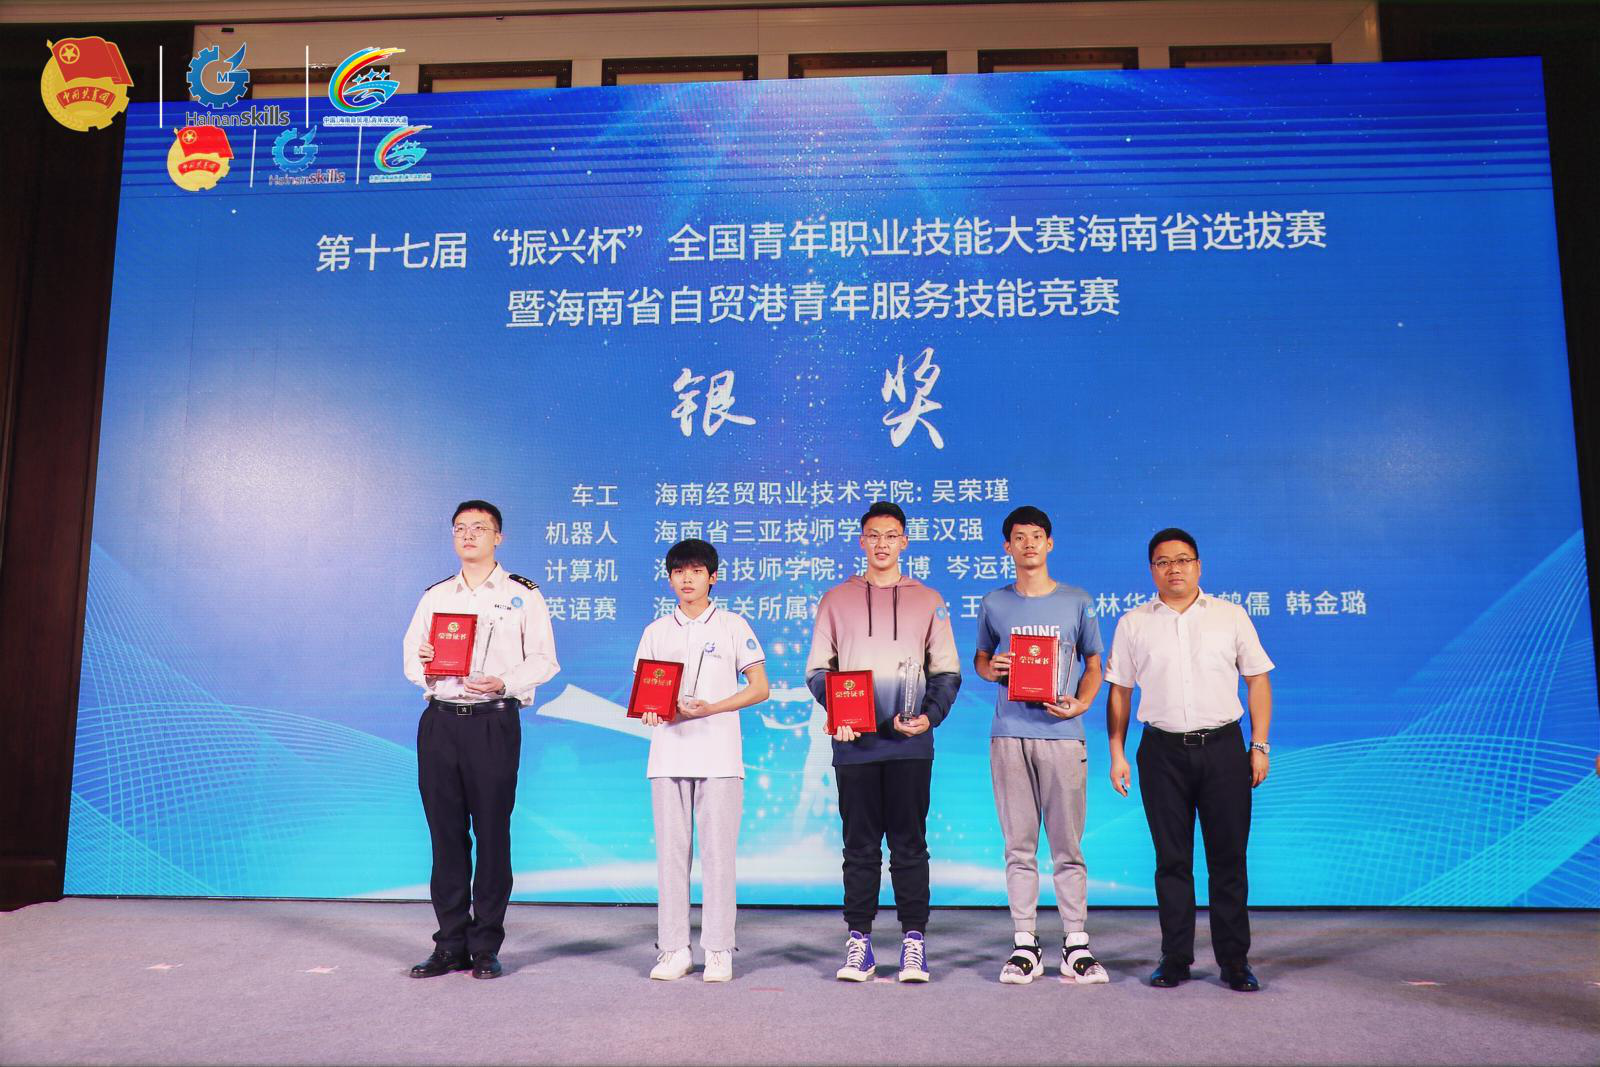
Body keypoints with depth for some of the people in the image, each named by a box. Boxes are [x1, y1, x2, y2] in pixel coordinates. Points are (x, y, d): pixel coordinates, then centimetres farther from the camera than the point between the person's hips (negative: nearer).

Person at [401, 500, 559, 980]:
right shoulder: (435, 596, 16)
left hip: (494, 721, -3)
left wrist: (504, 683, -17)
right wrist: (422, 664, -8)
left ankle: (486, 946, 11)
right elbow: (411, 654, 15)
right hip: (440, 721, 4)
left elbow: (543, 660, -1)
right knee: (446, 831, 6)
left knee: (491, 831, -1)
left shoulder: (523, 595, 4)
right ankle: (451, 944, 16)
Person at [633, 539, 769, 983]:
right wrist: (648, 710, -9)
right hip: (668, 756, 3)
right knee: (670, 853, 4)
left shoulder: (733, 626, 4)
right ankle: (673, 949, 12)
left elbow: (759, 688, 2)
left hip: (719, 757, -3)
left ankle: (718, 950, 7)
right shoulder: (656, 632, 14)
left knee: (718, 853, -1)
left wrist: (710, 708, -12)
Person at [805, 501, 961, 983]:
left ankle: (913, 941, 11)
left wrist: (930, 716, -8)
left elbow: (947, 672, 9)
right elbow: (817, 670, 9)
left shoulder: (928, 601, 10)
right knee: (859, 844, 5)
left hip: (909, 743, 0)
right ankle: (859, 942, 12)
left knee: (909, 843, 3)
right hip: (854, 742, 1)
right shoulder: (836, 600, 10)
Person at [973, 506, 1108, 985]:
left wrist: (1080, 702, -7)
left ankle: (1076, 946, 10)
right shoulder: (994, 604, 10)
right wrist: (990, 669, -4)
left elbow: (1093, 664, 12)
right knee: (1019, 846, 5)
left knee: (1067, 845, 1)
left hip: (1061, 734, -1)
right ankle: (1024, 945, 12)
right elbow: (980, 657, 20)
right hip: (1009, 734, 1)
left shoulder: (1077, 602, 7)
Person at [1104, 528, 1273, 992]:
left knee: (1229, 858, 2)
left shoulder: (1231, 616, 7)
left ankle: (1234, 959, 13)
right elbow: (1119, 692, 9)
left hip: (1222, 747, 0)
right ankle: (1175, 958, 15)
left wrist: (1259, 746, 1)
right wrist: (1117, 754, 3)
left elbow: (1258, 681, 8)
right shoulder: (1133, 624, 7)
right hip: (1162, 751, 0)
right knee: (1172, 859, 5)